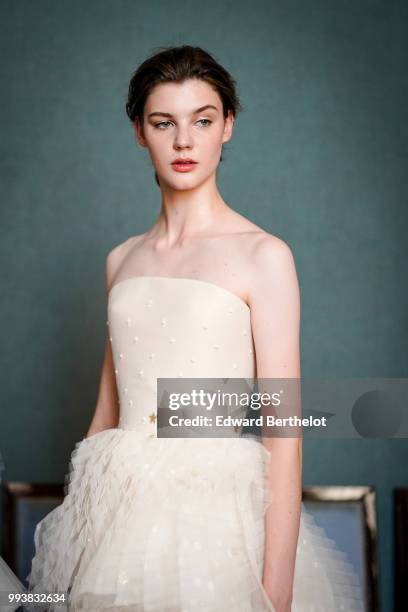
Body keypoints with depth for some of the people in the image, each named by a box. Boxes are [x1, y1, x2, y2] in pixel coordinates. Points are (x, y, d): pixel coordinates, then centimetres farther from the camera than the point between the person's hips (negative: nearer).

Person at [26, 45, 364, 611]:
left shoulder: (262, 256, -7)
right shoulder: (122, 259, 9)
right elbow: (108, 409, 13)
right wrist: (77, 519, 10)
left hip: (214, 512, -4)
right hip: (116, 515, 4)